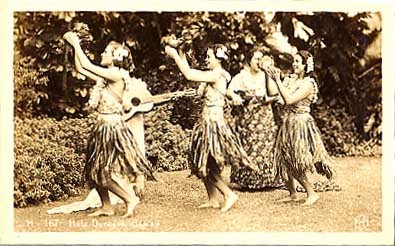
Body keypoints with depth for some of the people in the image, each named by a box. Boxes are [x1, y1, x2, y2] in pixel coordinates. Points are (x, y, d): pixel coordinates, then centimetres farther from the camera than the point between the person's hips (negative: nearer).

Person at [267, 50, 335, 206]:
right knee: (284, 162, 11)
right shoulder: (291, 79, 8)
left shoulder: (308, 84, -14)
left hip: (300, 125, -8)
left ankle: (312, 194, 6)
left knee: (296, 165, -6)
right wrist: (273, 78, 0)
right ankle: (292, 194, 23)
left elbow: (289, 99, -23)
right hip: (288, 124, 8)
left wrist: (278, 81, -18)